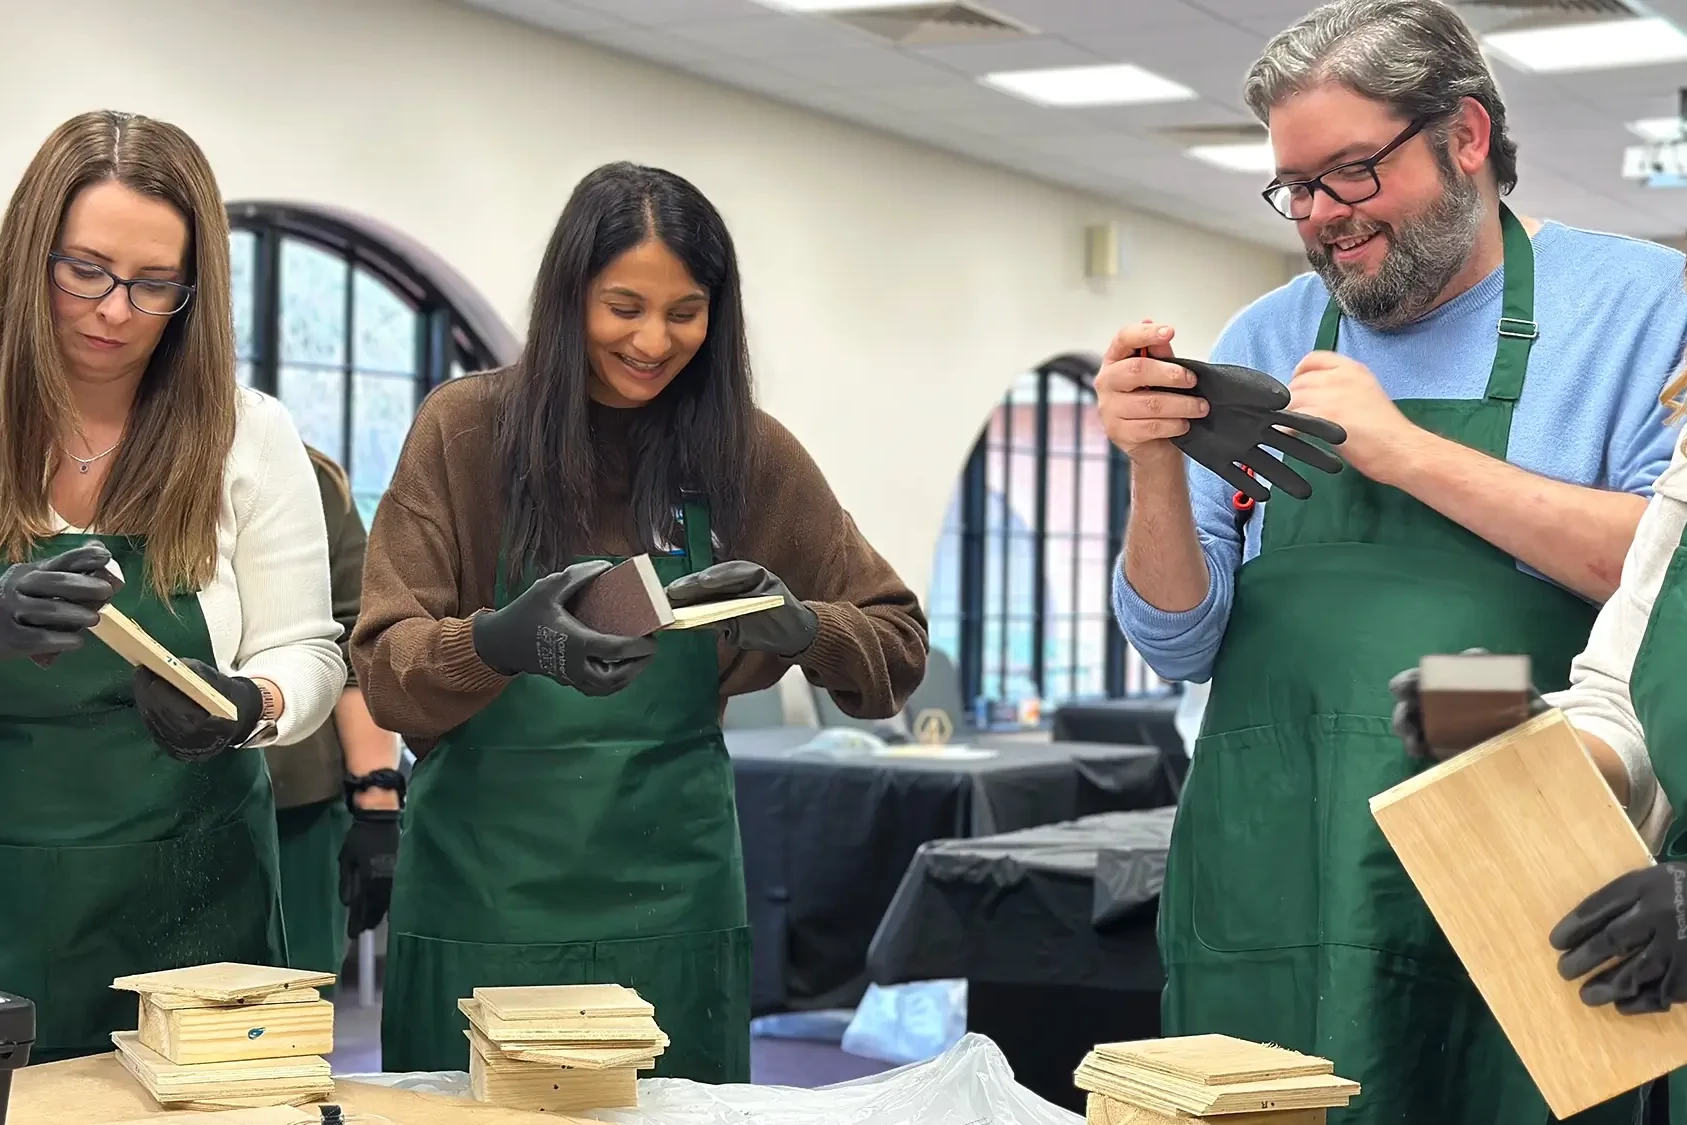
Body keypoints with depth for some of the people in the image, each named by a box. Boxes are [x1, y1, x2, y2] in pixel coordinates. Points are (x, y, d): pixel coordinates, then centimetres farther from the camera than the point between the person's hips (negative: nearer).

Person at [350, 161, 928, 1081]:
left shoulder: (747, 450, 1)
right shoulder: (468, 428, -4)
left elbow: (897, 650, 5)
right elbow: (384, 671, -8)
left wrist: (798, 627, -17)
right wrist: (501, 642, -29)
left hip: (668, 891, 2)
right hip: (485, 890, -1)